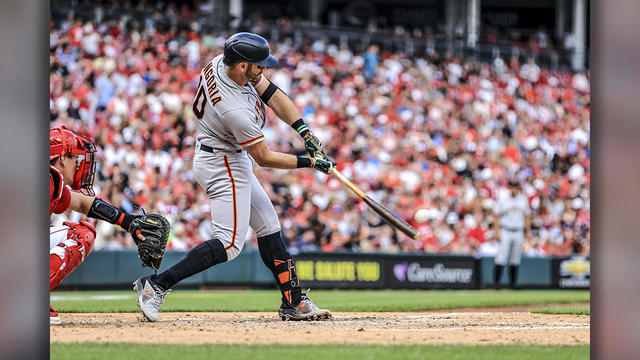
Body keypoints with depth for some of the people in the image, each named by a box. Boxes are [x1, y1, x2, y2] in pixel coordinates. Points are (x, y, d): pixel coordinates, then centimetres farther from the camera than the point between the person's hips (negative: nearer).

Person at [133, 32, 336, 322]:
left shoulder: (221, 63, -10)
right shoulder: (235, 110, -33)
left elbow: (272, 94, -2)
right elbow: (265, 159, -20)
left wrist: (305, 131, -11)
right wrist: (309, 163, -11)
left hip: (230, 162, 10)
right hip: (224, 167, -10)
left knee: (268, 225, 14)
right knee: (229, 243, -13)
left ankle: (293, 303, 19)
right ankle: (156, 285, -14)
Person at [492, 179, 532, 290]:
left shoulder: (523, 200, 11)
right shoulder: (502, 200, 3)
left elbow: (527, 217, 15)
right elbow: (497, 216, 2)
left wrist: (528, 232, 8)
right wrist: (497, 232, -7)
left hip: (518, 233, 3)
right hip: (505, 232, -3)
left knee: (515, 260, 3)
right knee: (501, 258, -12)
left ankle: (512, 284, 8)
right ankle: (496, 282, -10)